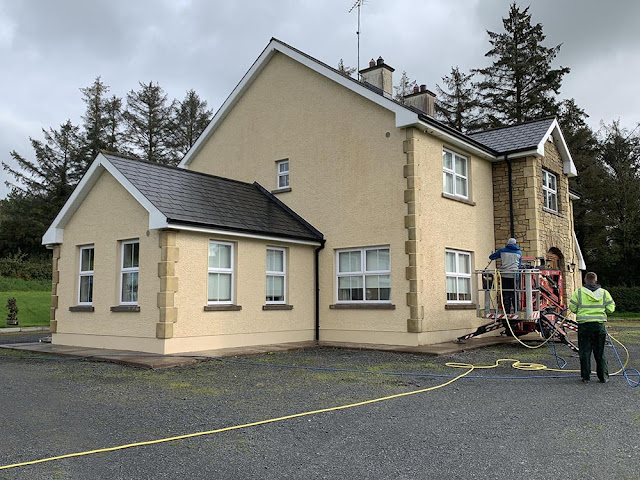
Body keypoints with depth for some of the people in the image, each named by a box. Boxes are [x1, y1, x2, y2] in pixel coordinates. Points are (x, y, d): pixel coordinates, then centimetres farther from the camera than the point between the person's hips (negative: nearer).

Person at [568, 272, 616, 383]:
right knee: (600, 352, 12)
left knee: (585, 352, 6)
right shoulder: (604, 293, 1)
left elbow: (572, 308, -4)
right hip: (599, 325, 2)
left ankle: (586, 376, 8)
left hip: (584, 325, -2)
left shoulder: (579, 292, -5)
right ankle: (603, 377, 16)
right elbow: (610, 309, 2)